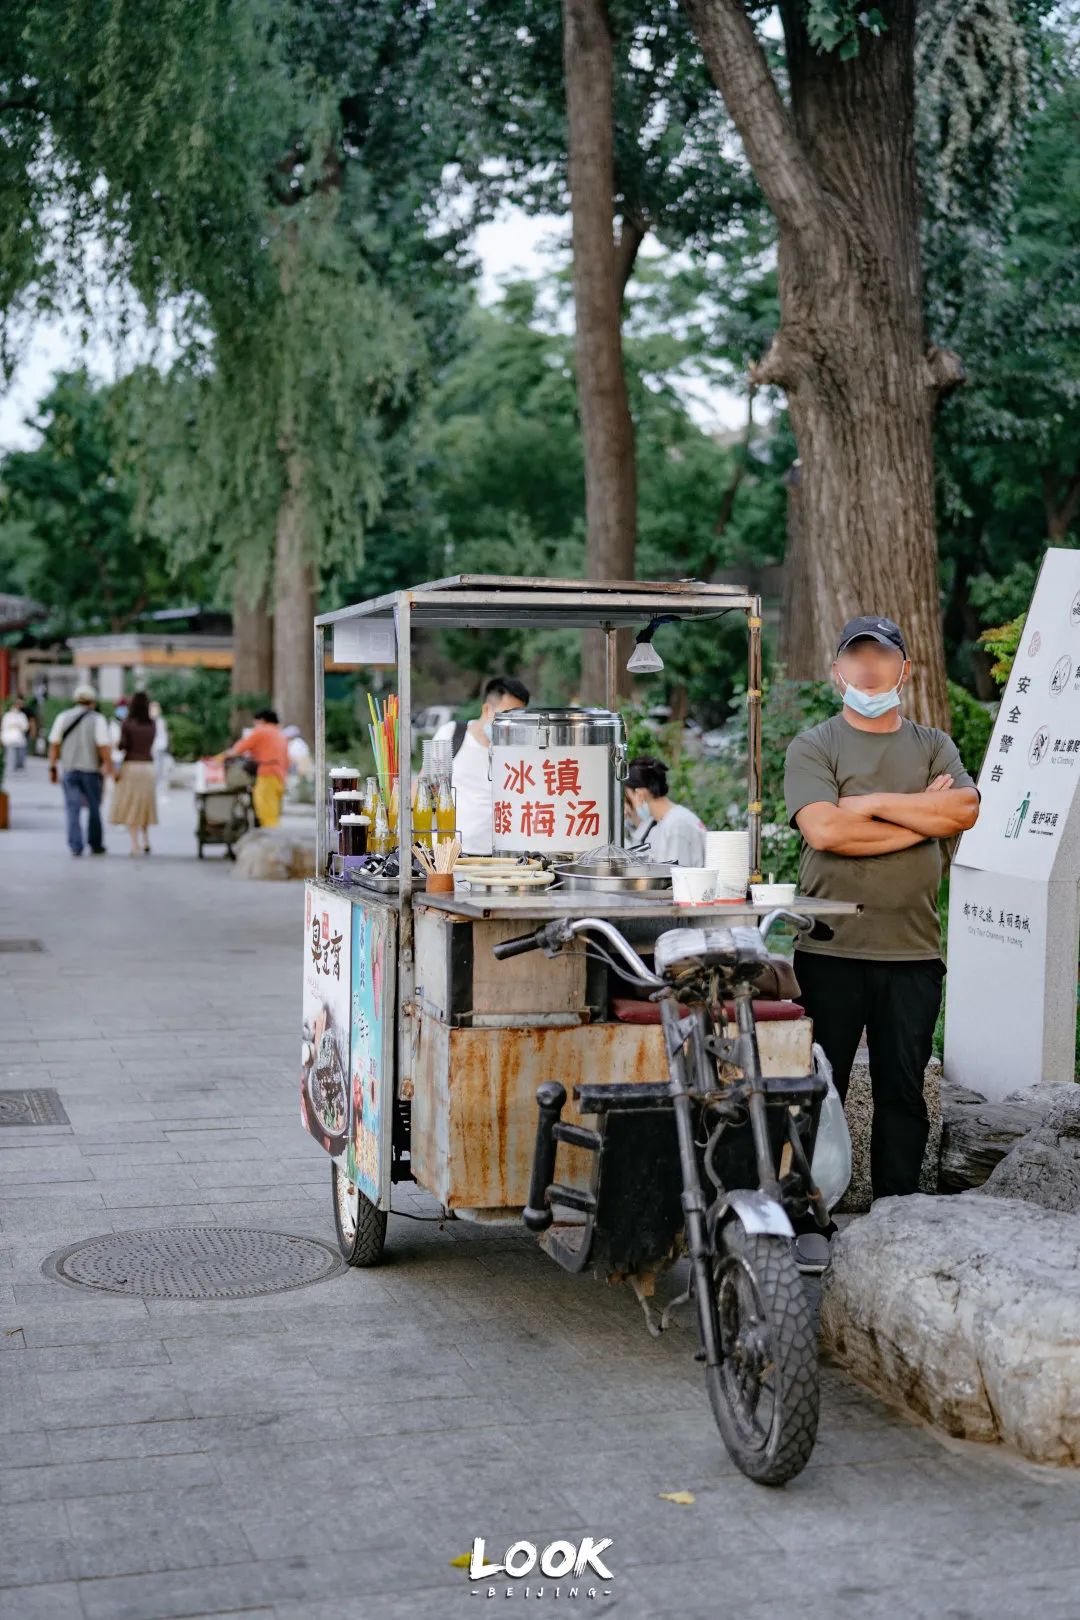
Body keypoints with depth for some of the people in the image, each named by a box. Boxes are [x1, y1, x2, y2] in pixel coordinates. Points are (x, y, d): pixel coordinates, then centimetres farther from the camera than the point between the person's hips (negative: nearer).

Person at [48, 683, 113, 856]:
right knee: (94, 808, 13)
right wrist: (110, 767, -7)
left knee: (73, 809, 1)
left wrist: (52, 768, 9)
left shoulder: (63, 717, 3)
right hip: (91, 770, -2)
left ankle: (75, 846, -9)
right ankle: (96, 845, 20)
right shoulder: (97, 719, -6)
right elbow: (104, 747, -13)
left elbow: (54, 745, 2)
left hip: (69, 770, 2)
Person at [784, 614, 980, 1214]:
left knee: (903, 1090, 7)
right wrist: (922, 815, -8)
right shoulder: (813, 748, 3)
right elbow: (823, 830, -15)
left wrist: (871, 804, -10)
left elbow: (965, 810, -7)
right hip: (830, 950, -3)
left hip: (913, 951, 3)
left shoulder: (933, 747, 13)